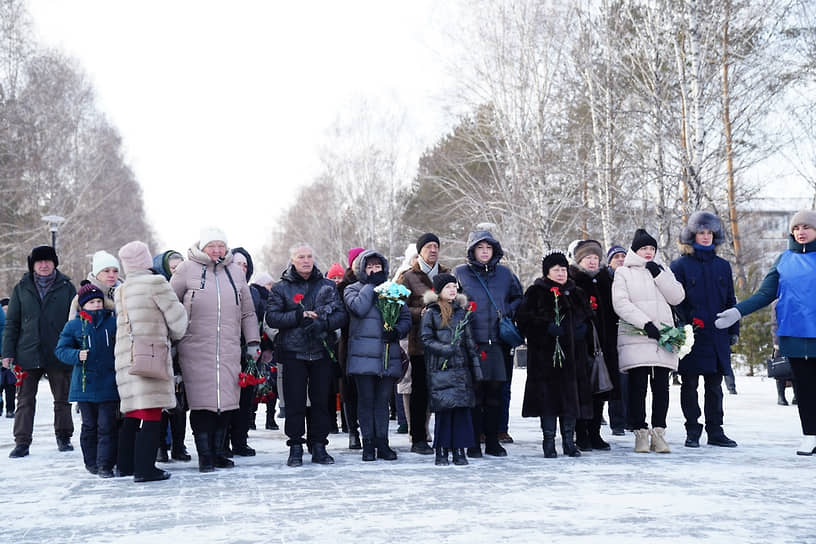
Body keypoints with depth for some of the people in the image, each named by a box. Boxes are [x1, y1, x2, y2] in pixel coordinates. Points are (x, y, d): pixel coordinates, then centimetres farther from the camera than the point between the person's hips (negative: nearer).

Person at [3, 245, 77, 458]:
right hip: (28, 353, 1)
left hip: (59, 354, 0)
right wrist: (8, 353, 0)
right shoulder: (21, 289, 7)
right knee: (25, 400, 2)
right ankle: (22, 441, 8)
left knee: (62, 399, 9)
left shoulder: (66, 287, 3)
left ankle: (64, 437, 22)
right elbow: (11, 323, 7)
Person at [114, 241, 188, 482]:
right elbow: (177, 317, -3)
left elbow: (129, 322, 15)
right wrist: (174, 334, 18)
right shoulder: (155, 283, -5)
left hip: (126, 359, 7)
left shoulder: (119, 292, 15)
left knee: (132, 414, 16)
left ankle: (125, 465, 23)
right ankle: (145, 468, -6)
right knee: (151, 414, -5)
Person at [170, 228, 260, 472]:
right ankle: (204, 456, 3)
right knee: (202, 402, -5)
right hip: (196, 349, -4)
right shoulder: (187, 269, 2)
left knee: (226, 401, 5)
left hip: (229, 349, 4)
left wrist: (253, 342, 13)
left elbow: (248, 312, 20)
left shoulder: (235, 272, 14)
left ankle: (219, 452, 17)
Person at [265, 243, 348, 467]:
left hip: (321, 353, 2)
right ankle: (295, 448, 8)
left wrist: (322, 323, -15)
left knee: (321, 400, 6)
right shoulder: (281, 288, 5)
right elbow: (272, 317, -5)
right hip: (293, 353, -2)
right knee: (295, 402, 0)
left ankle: (319, 446, 14)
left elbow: (341, 314, 4)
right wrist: (299, 316, -16)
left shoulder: (328, 286, 10)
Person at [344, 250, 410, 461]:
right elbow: (359, 307, -15)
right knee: (366, 400, 0)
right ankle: (368, 444, 7)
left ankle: (382, 443, 13)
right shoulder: (353, 289, 7)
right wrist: (371, 284, -6)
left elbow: (406, 318, 14)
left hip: (388, 356, 3)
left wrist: (397, 331, -6)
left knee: (383, 400, 6)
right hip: (364, 355, -3)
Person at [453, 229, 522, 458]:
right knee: (474, 392, -3)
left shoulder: (504, 273, 12)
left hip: (498, 342, 3)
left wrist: (508, 311, 6)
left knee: (496, 393, 6)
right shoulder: (460, 273, 5)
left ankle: (493, 442, 15)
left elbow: (518, 298, 22)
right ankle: (474, 443, 5)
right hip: (472, 342, -3)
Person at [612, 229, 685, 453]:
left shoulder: (663, 271, 19)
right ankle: (640, 433, 1)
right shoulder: (623, 273, 7)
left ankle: (658, 432, 5)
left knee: (661, 386, 0)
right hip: (635, 338, -3)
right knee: (638, 386, -5)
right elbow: (620, 303, -5)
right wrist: (645, 323, -15)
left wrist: (658, 274, -3)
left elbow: (677, 297, 7)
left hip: (663, 338, 3)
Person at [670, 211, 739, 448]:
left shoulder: (722, 266, 13)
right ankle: (692, 431, 11)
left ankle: (715, 431, 16)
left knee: (715, 385, 9)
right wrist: (685, 323, -16)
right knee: (689, 384, 2)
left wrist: (734, 330, 11)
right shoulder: (680, 265, 0)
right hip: (691, 337, -3)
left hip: (717, 337, 4)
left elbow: (730, 301, 16)